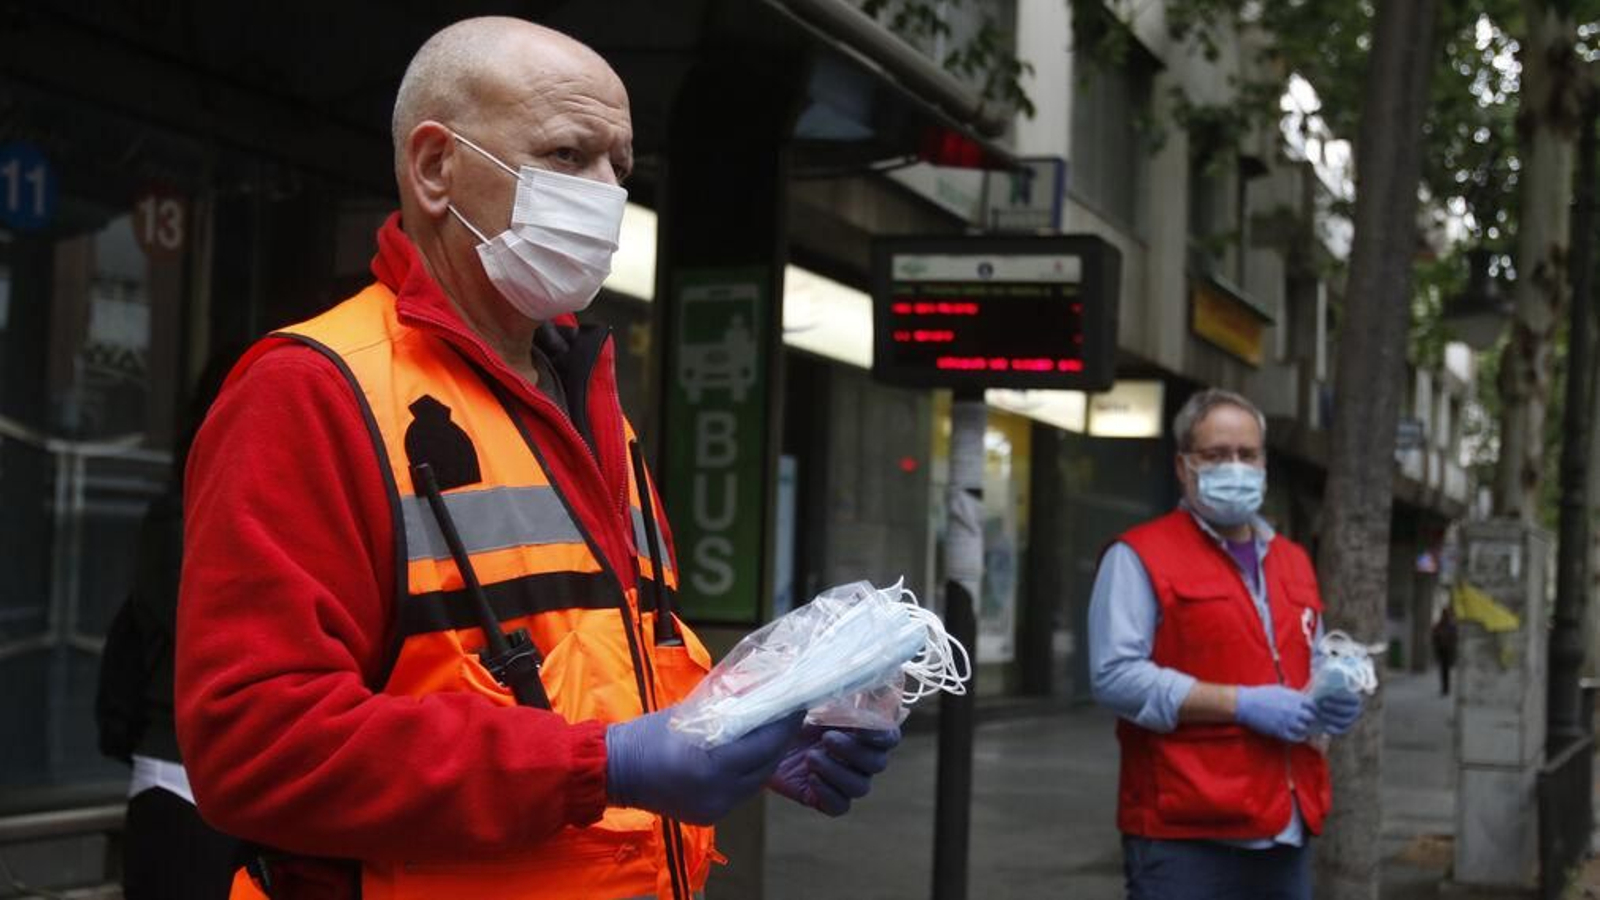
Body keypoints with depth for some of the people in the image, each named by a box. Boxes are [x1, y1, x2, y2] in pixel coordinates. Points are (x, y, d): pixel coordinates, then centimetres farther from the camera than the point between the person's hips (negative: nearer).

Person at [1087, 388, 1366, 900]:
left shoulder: (1293, 562, 21)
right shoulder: (1141, 557, -3)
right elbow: (1115, 676, -15)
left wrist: (1330, 701, 6)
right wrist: (1240, 704, -17)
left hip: (1285, 829, 7)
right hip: (1184, 833, -7)